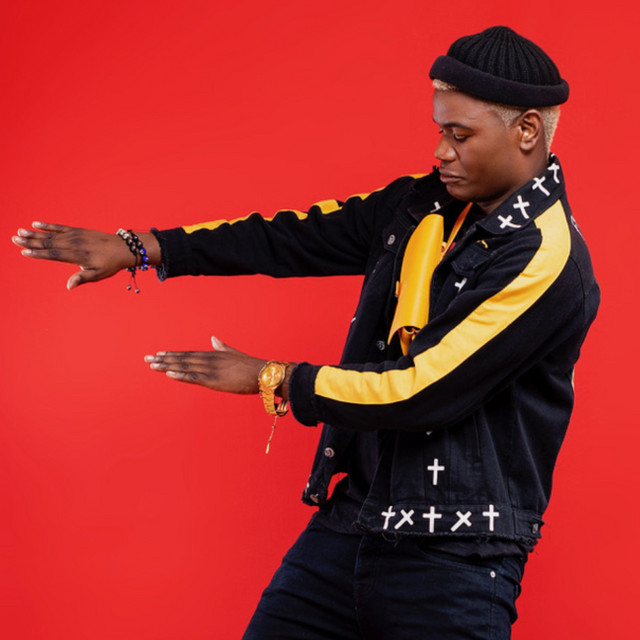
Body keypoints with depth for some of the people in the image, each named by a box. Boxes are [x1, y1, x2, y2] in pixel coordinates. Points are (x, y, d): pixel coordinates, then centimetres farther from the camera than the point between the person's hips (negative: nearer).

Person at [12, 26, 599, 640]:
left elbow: (418, 393, -19)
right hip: (349, 521, 7)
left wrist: (270, 379, -7)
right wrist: (138, 248, 9)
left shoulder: (547, 261, -18)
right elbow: (294, 238, 11)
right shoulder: (425, 205, 6)